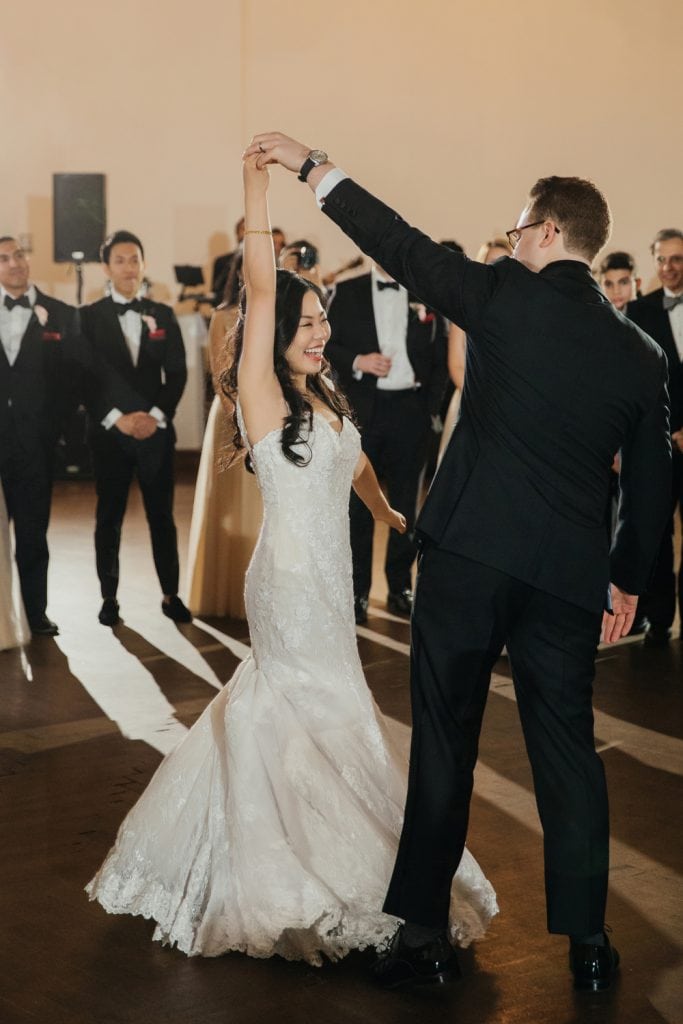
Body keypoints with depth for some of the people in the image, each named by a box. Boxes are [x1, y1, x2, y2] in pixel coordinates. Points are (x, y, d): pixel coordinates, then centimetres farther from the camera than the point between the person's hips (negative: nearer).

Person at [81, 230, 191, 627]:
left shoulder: (164, 315, 9)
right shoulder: (89, 317, 2)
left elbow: (177, 373, 4)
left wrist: (157, 415, -9)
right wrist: (117, 418, -13)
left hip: (156, 430, 1)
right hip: (109, 432, -1)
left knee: (162, 516, 5)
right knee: (109, 518, 5)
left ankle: (171, 595, 13)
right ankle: (109, 598, 14)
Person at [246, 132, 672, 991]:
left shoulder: (508, 297, -5)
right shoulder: (640, 353, 7)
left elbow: (399, 244, -2)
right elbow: (651, 484, 12)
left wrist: (310, 165, 8)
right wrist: (627, 580, 24)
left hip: (469, 555, -3)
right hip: (568, 573, 4)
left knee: (444, 742, 6)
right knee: (567, 750, 12)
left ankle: (424, 931, 12)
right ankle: (587, 940, 16)